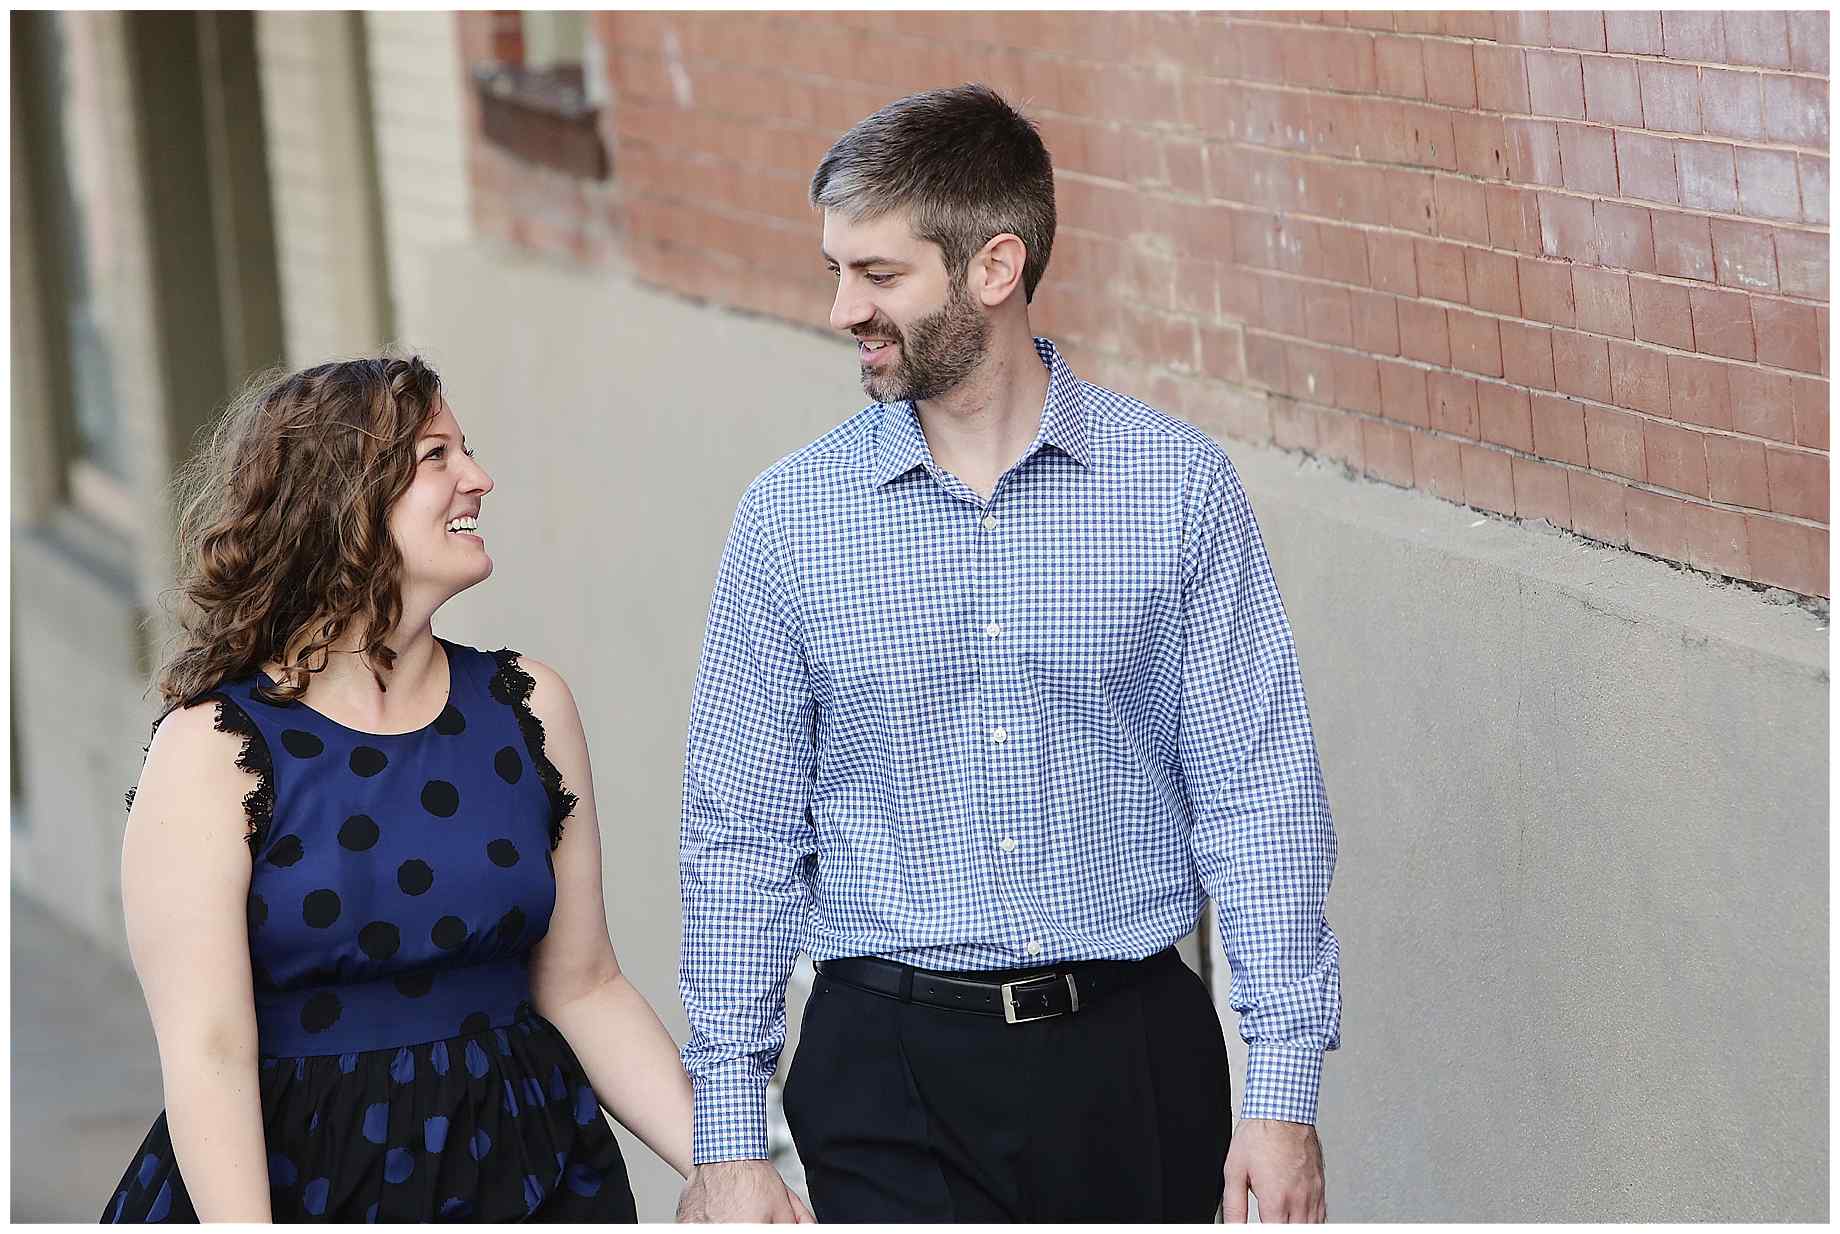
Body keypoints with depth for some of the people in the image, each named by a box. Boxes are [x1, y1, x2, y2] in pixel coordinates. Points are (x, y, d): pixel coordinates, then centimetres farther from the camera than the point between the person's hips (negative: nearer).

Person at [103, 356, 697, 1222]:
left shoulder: (526, 705, 2)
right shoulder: (214, 746, -12)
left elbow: (582, 989, 4)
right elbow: (209, 1053, -17)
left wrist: (722, 1165, -5)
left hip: (523, 1167, 4)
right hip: (297, 1181, -4)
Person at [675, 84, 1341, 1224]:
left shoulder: (1179, 484, -2)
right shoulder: (792, 516, 0)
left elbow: (1257, 796, -1)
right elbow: (743, 840, 3)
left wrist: (1285, 1090, -7)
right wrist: (727, 1137, -1)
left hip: (1134, 1051, 0)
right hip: (893, 1065, 0)